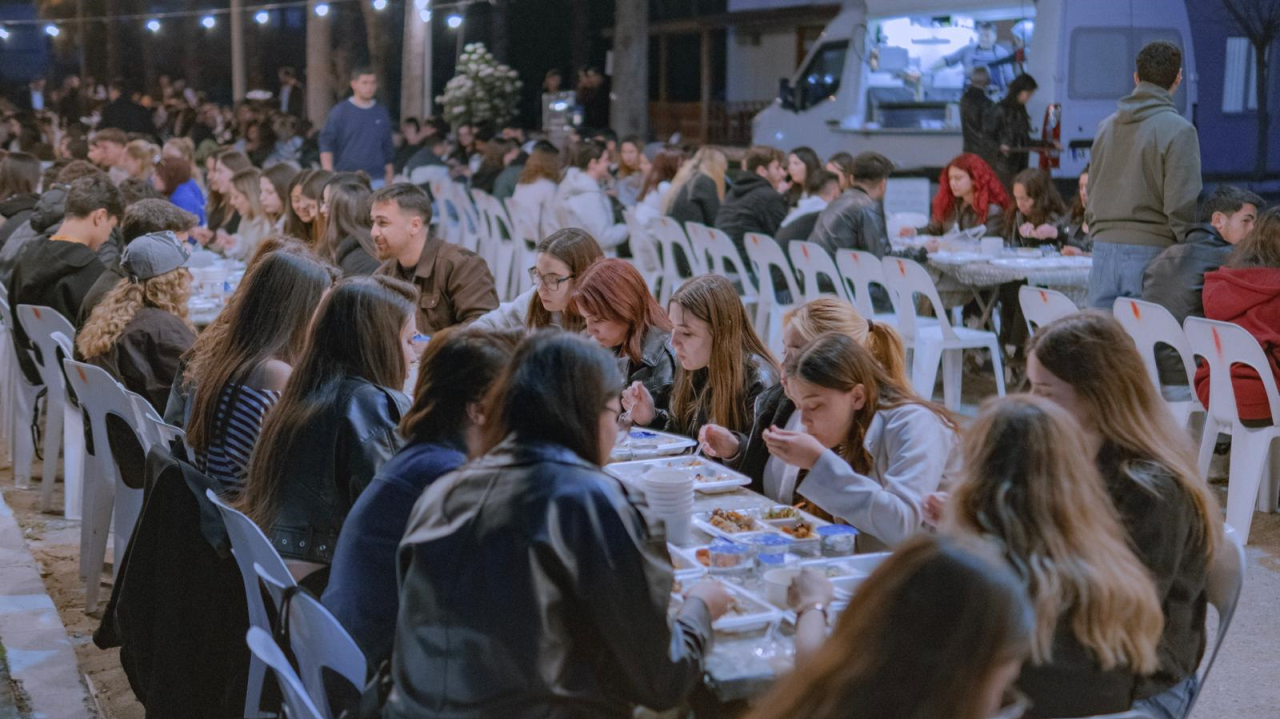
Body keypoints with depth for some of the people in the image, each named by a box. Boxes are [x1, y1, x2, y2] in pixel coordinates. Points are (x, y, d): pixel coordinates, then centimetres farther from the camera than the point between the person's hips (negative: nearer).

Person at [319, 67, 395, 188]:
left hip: (377, 181, 3)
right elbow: (326, 145, -1)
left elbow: (388, 149, 16)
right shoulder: (339, 111, 1)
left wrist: (389, 179, 12)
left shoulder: (382, 113, 12)